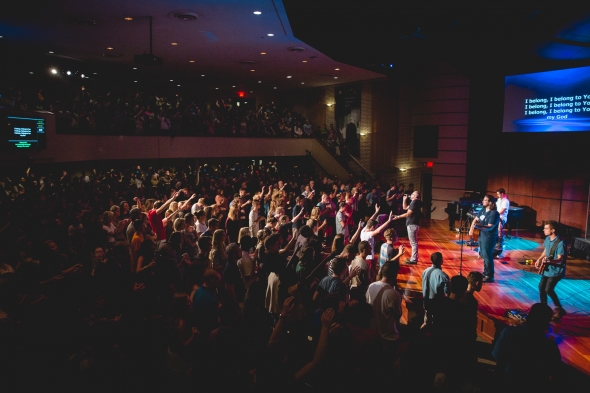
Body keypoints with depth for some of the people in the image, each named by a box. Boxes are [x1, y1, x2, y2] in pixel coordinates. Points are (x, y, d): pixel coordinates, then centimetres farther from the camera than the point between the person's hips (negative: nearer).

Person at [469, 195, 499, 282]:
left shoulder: (494, 213, -19)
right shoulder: (483, 210, 8)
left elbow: (490, 227, -26)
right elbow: (475, 220, 17)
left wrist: (479, 226, -40)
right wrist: (471, 229, 2)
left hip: (489, 238, -9)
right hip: (482, 236, 9)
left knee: (487, 256, -4)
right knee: (484, 255, 17)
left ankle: (490, 276, 6)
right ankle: (486, 273, 31)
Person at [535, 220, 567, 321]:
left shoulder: (561, 243, -26)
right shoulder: (547, 239, 0)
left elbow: (559, 260, -28)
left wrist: (548, 260, -46)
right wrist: (539, 259, 4)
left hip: (556, 271, -9)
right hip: (547, 269, 9)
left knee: (548, 289, -14)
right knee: (541, 287, 13)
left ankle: (559, 309, 3)